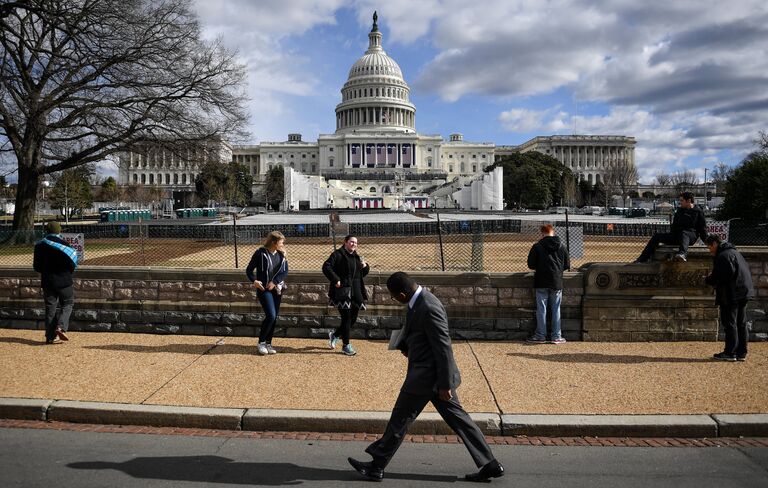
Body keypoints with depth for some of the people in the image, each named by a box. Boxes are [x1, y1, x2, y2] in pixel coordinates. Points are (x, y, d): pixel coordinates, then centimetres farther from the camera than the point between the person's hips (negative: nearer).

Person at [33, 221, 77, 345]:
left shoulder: (39, 245, 1)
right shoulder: (63, 245, -12)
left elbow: (36, 266, 6)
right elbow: (72, 264, -10)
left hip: (47, 282, 4)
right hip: (64, 281, -4)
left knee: (50, 307, 10)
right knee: (67, 304, 12)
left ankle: (50, 336, 9)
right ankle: (61, 327, -9)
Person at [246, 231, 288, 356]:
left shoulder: (281, 254, 4)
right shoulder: (260, 253, -9)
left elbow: (285, 271, 1)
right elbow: (249, 270, -4)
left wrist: (274, 282, -12)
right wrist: (254, 281, -21)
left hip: (277, 289, 5)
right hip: (264, 289, -5)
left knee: (274, 318, 6)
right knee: (271, 315, -15)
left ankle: (268, 343, 19)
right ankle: (261, 343, 1)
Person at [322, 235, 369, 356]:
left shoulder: (356, 257, 18)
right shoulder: (338, 254, -5)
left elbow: (362, 274, 25)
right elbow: (326, 267, -14)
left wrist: (365, 267, 4)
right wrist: (336, 280, -20)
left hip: (356, 292, 7)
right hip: (342, 291, -7)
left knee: (353, 318, 9)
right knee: (346, 317, -5)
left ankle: (334, 335, 32)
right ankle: (346, 345, 8)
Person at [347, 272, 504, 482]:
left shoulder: (429, 308, -25)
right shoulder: (418, 302, 5)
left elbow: (444, 348, -23)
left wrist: (444, 385, -19)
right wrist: (404, 345, 7)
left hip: (426, 377, -10)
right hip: (433, 375, 10)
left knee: (399, 421, 5)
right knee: (457, 418, 14)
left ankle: (377, 467, 21)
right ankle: (489, 464, 20)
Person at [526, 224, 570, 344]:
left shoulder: (537, 246, -5)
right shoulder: (562, 247, 3)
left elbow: (531, 264, -4)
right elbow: (567, 265, 8)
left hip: (541, 283, -2)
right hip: (557, 283, 2)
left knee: (541, 309, 3)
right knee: (556, 309, 8)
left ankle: (540, 336, 6)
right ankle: (556, 336, 10)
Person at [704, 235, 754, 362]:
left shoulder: (722, 256, -14)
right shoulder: (734, 252, 18)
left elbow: (719, 277, -22)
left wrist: (708, 280, -3)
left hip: (731, 295, -10)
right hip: (743, 293, 10)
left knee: (729, 324, -4)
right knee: (741, 324, 12)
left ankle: (730, 353, -1)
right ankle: (741, 353, 16)